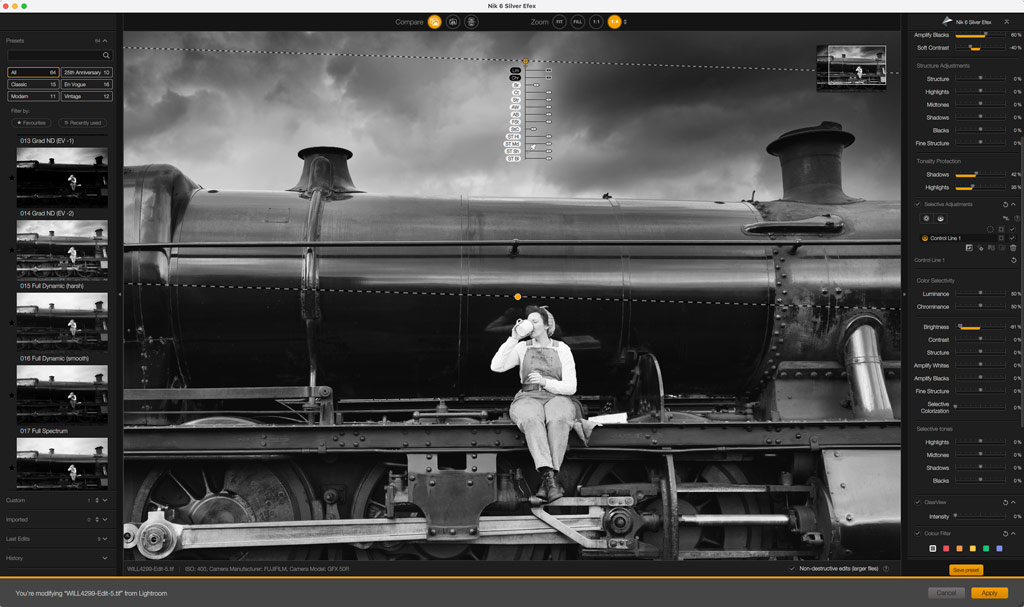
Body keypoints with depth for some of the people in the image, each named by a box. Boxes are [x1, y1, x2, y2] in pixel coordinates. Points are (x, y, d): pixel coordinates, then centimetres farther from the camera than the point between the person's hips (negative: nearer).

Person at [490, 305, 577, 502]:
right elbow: (496, 366, 1)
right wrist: (513, 339, -3)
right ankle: (549, 476, -49)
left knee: (557, 420, -38)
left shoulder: (562, 349, 14)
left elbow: (571, 387, 6)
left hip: (557, 397, 0)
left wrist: (545, 382, -11)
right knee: (532, 419, -38)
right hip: (528, 398, 0)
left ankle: (547, 479, -42)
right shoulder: (522, 348, 18)